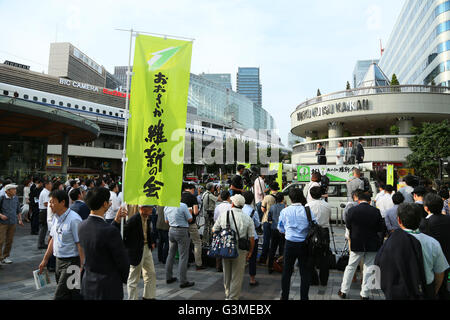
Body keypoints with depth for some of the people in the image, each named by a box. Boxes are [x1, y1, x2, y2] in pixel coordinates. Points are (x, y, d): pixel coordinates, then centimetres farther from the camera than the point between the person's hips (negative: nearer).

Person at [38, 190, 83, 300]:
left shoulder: (74, 219, -20)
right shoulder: (56, 217, 8)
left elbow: (80, 244, -21)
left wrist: (82, 266, -22)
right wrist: (45, 260, 21)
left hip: (71, 263, -8)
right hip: (59, 261, 9)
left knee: (60, 296, -7)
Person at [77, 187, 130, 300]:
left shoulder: (82, 226, -5)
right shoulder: (110, 231, -27)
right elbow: (122, 261, -17)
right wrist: (125, 279, 2)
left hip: (87, 283, 7)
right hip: (108, 288, -7)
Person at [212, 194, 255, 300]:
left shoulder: (223, 216, -2)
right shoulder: (247, 219, -7)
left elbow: (214, 230, 7)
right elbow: (251, 238, -6)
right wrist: (250, 252, 8)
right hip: (240, 251, -3)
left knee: (227, 273, 21)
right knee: (237, 276, 9)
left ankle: (227, 295, 38)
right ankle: (233, 297, 15)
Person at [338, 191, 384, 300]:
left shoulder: (352, 210, -12)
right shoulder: (376, 211, -8)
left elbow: (347, 225, -2)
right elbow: (381, 228, -2)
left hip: (357, 244, -1)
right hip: (372, 245, 1)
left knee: (350, 267, 12)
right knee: (368, 268, 12)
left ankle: (343, 291, 19)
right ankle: (365, 294, 17)